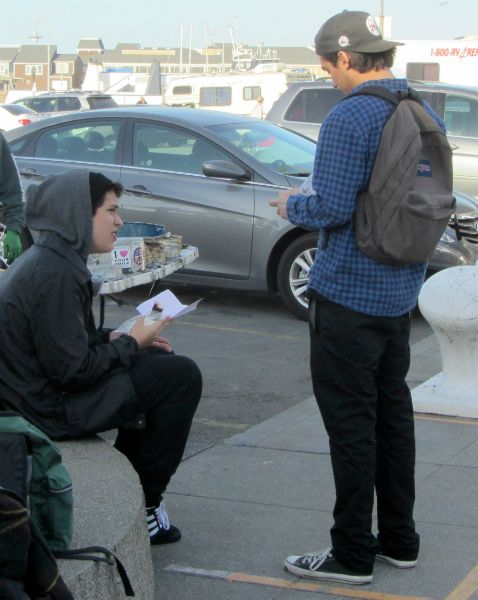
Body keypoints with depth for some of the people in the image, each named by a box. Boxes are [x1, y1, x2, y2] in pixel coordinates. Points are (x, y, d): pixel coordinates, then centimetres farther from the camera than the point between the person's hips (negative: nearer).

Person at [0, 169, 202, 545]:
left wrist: (115, 338, 5)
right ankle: (144, 501, 4)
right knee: (183, 377, -8)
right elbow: (73, 370, -24)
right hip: (53, 408, -10)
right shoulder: (55, 274, -24)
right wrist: (131, 342, -10)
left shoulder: (44, 259, 8)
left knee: (161, 359, 21)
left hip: (34, 391, 10)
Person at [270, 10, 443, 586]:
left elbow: (330, 209, -23)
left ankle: (351, 553, 7)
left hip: (347, 295, -8)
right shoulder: (426, 115, 8)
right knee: (392, 412, 17)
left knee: (350, 422, -1)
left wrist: (292, 204, -1)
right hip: (400, 293, 9)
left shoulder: (349, 118, -18)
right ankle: (398, 538, 26)